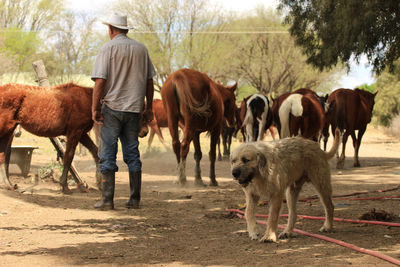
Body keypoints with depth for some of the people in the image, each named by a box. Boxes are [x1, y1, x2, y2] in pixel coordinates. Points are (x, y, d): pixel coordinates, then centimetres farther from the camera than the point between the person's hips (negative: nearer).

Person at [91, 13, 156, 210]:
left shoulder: (109, 48, -6)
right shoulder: (141, 49, 8)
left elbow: (100, 81, -13)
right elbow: (149, 81, 11)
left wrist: (95, 108, -10)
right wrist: (148, 108, 17)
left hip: (112, 107, -4)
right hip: (134, 109, 4)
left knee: (107, 155, 0)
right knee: (132, 153, 11)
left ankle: (107, 200, -2)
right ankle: (135, 199, 10)